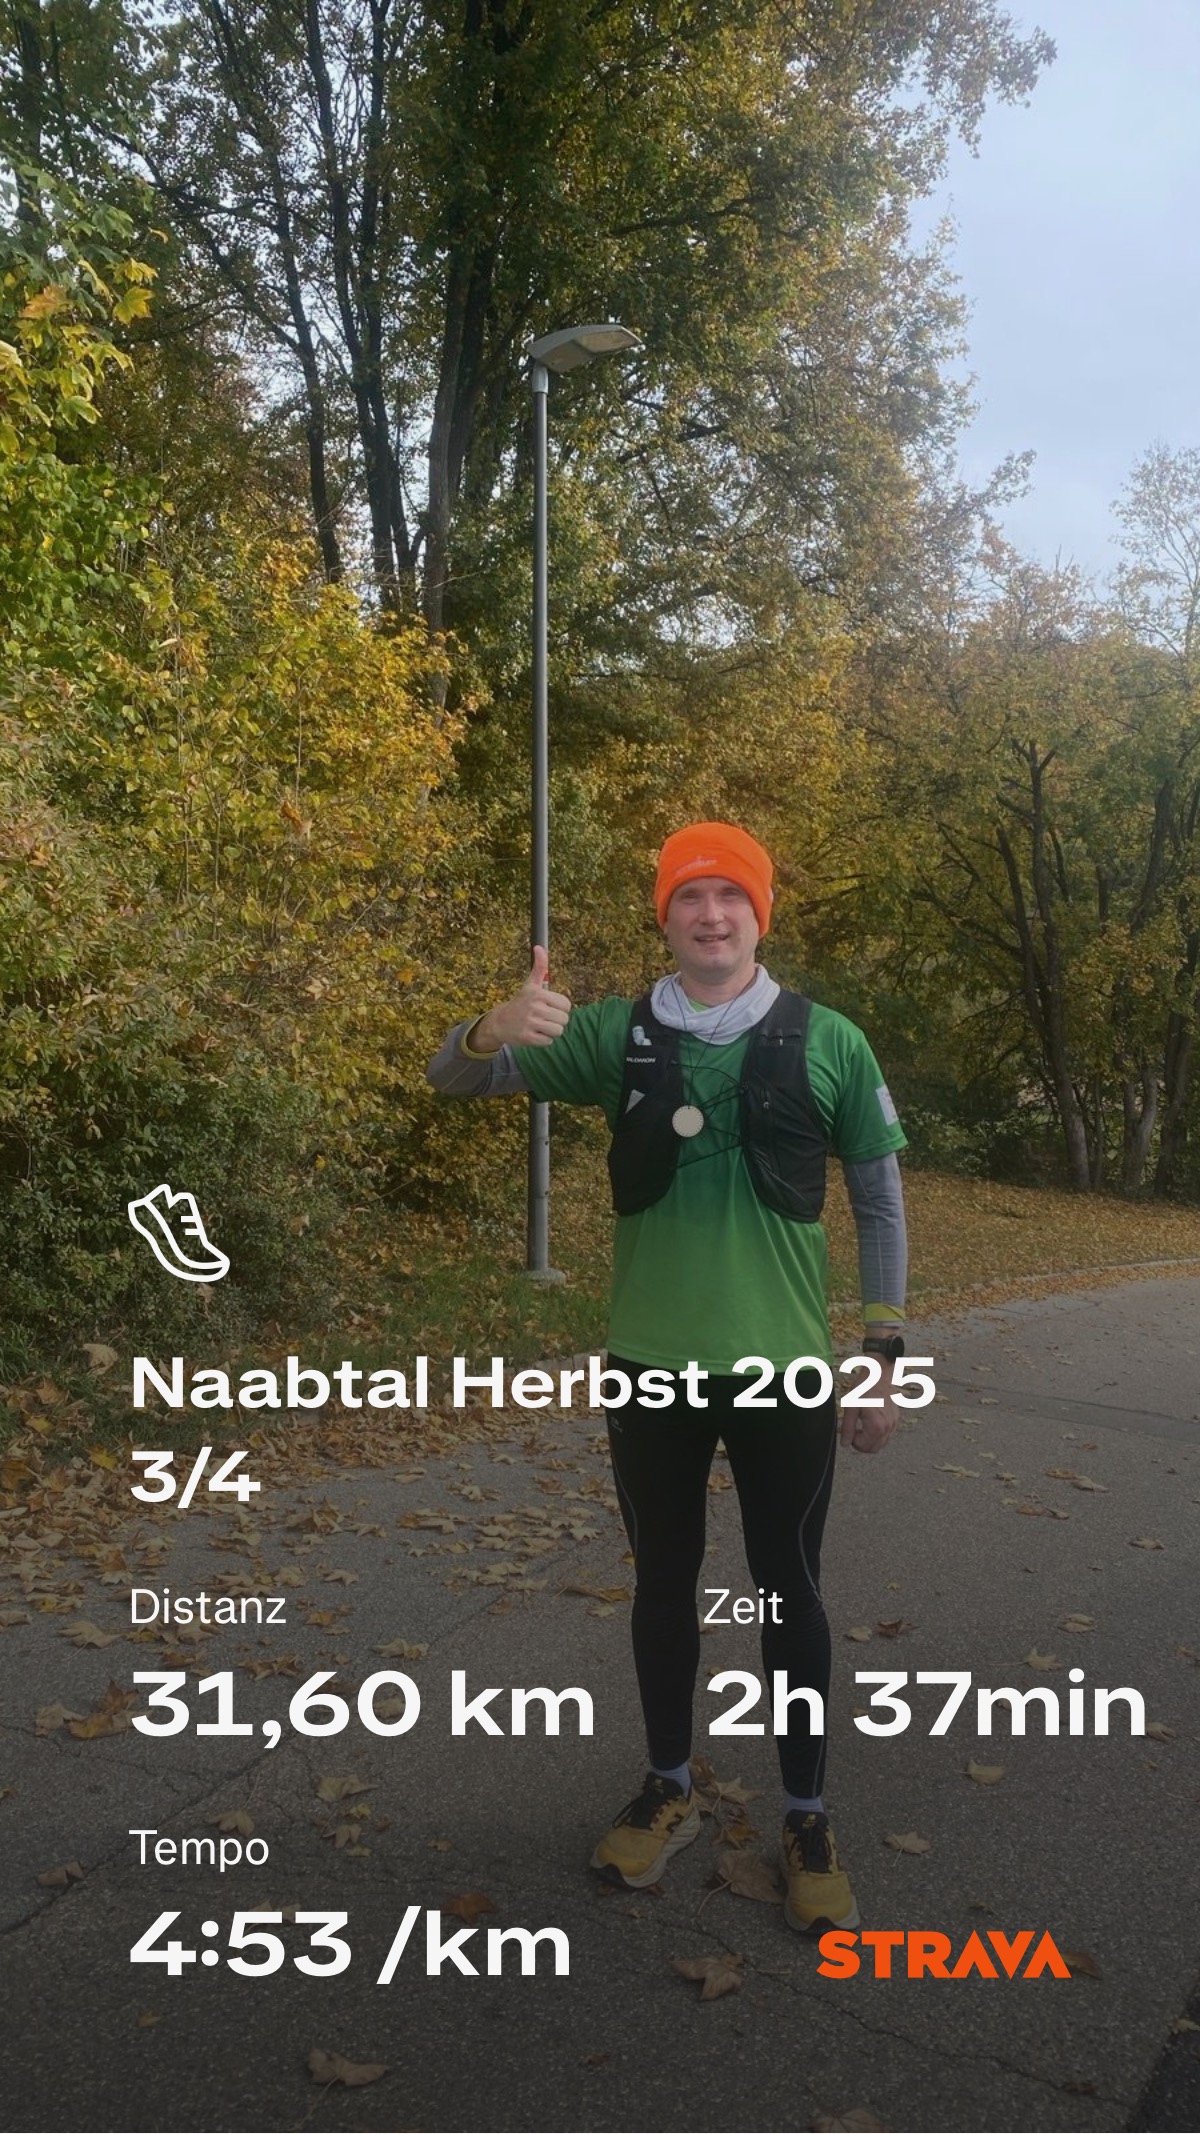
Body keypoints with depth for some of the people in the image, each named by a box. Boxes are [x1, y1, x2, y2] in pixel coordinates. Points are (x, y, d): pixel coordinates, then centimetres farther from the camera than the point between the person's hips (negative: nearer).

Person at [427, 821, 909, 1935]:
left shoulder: (828, 1041, -4)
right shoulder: (617, 1034, -2)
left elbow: (879, 1201, 3)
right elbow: (453, 1078, -6)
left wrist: (884, 1357, 2)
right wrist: (496, 1031, -30)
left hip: (785, 1370, -1)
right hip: (652, 1367, 1)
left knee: (790, 1592, 12)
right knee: (663, 1583, 16)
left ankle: (807, 1819, 30)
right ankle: (668, 1791, 36)